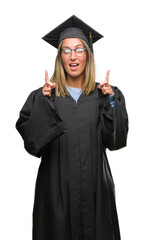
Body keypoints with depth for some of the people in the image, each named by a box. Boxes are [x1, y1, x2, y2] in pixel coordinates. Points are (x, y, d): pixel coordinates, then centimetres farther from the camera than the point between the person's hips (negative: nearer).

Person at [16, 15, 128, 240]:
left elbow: (117, 140, -4)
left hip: (95, 185, 1)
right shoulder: (42, 96, 0)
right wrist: (43, 101, -19)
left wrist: (111, 101, -14)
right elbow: (32, 142, -10)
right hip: (57, 187, -1)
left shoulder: (103, 94, 4)